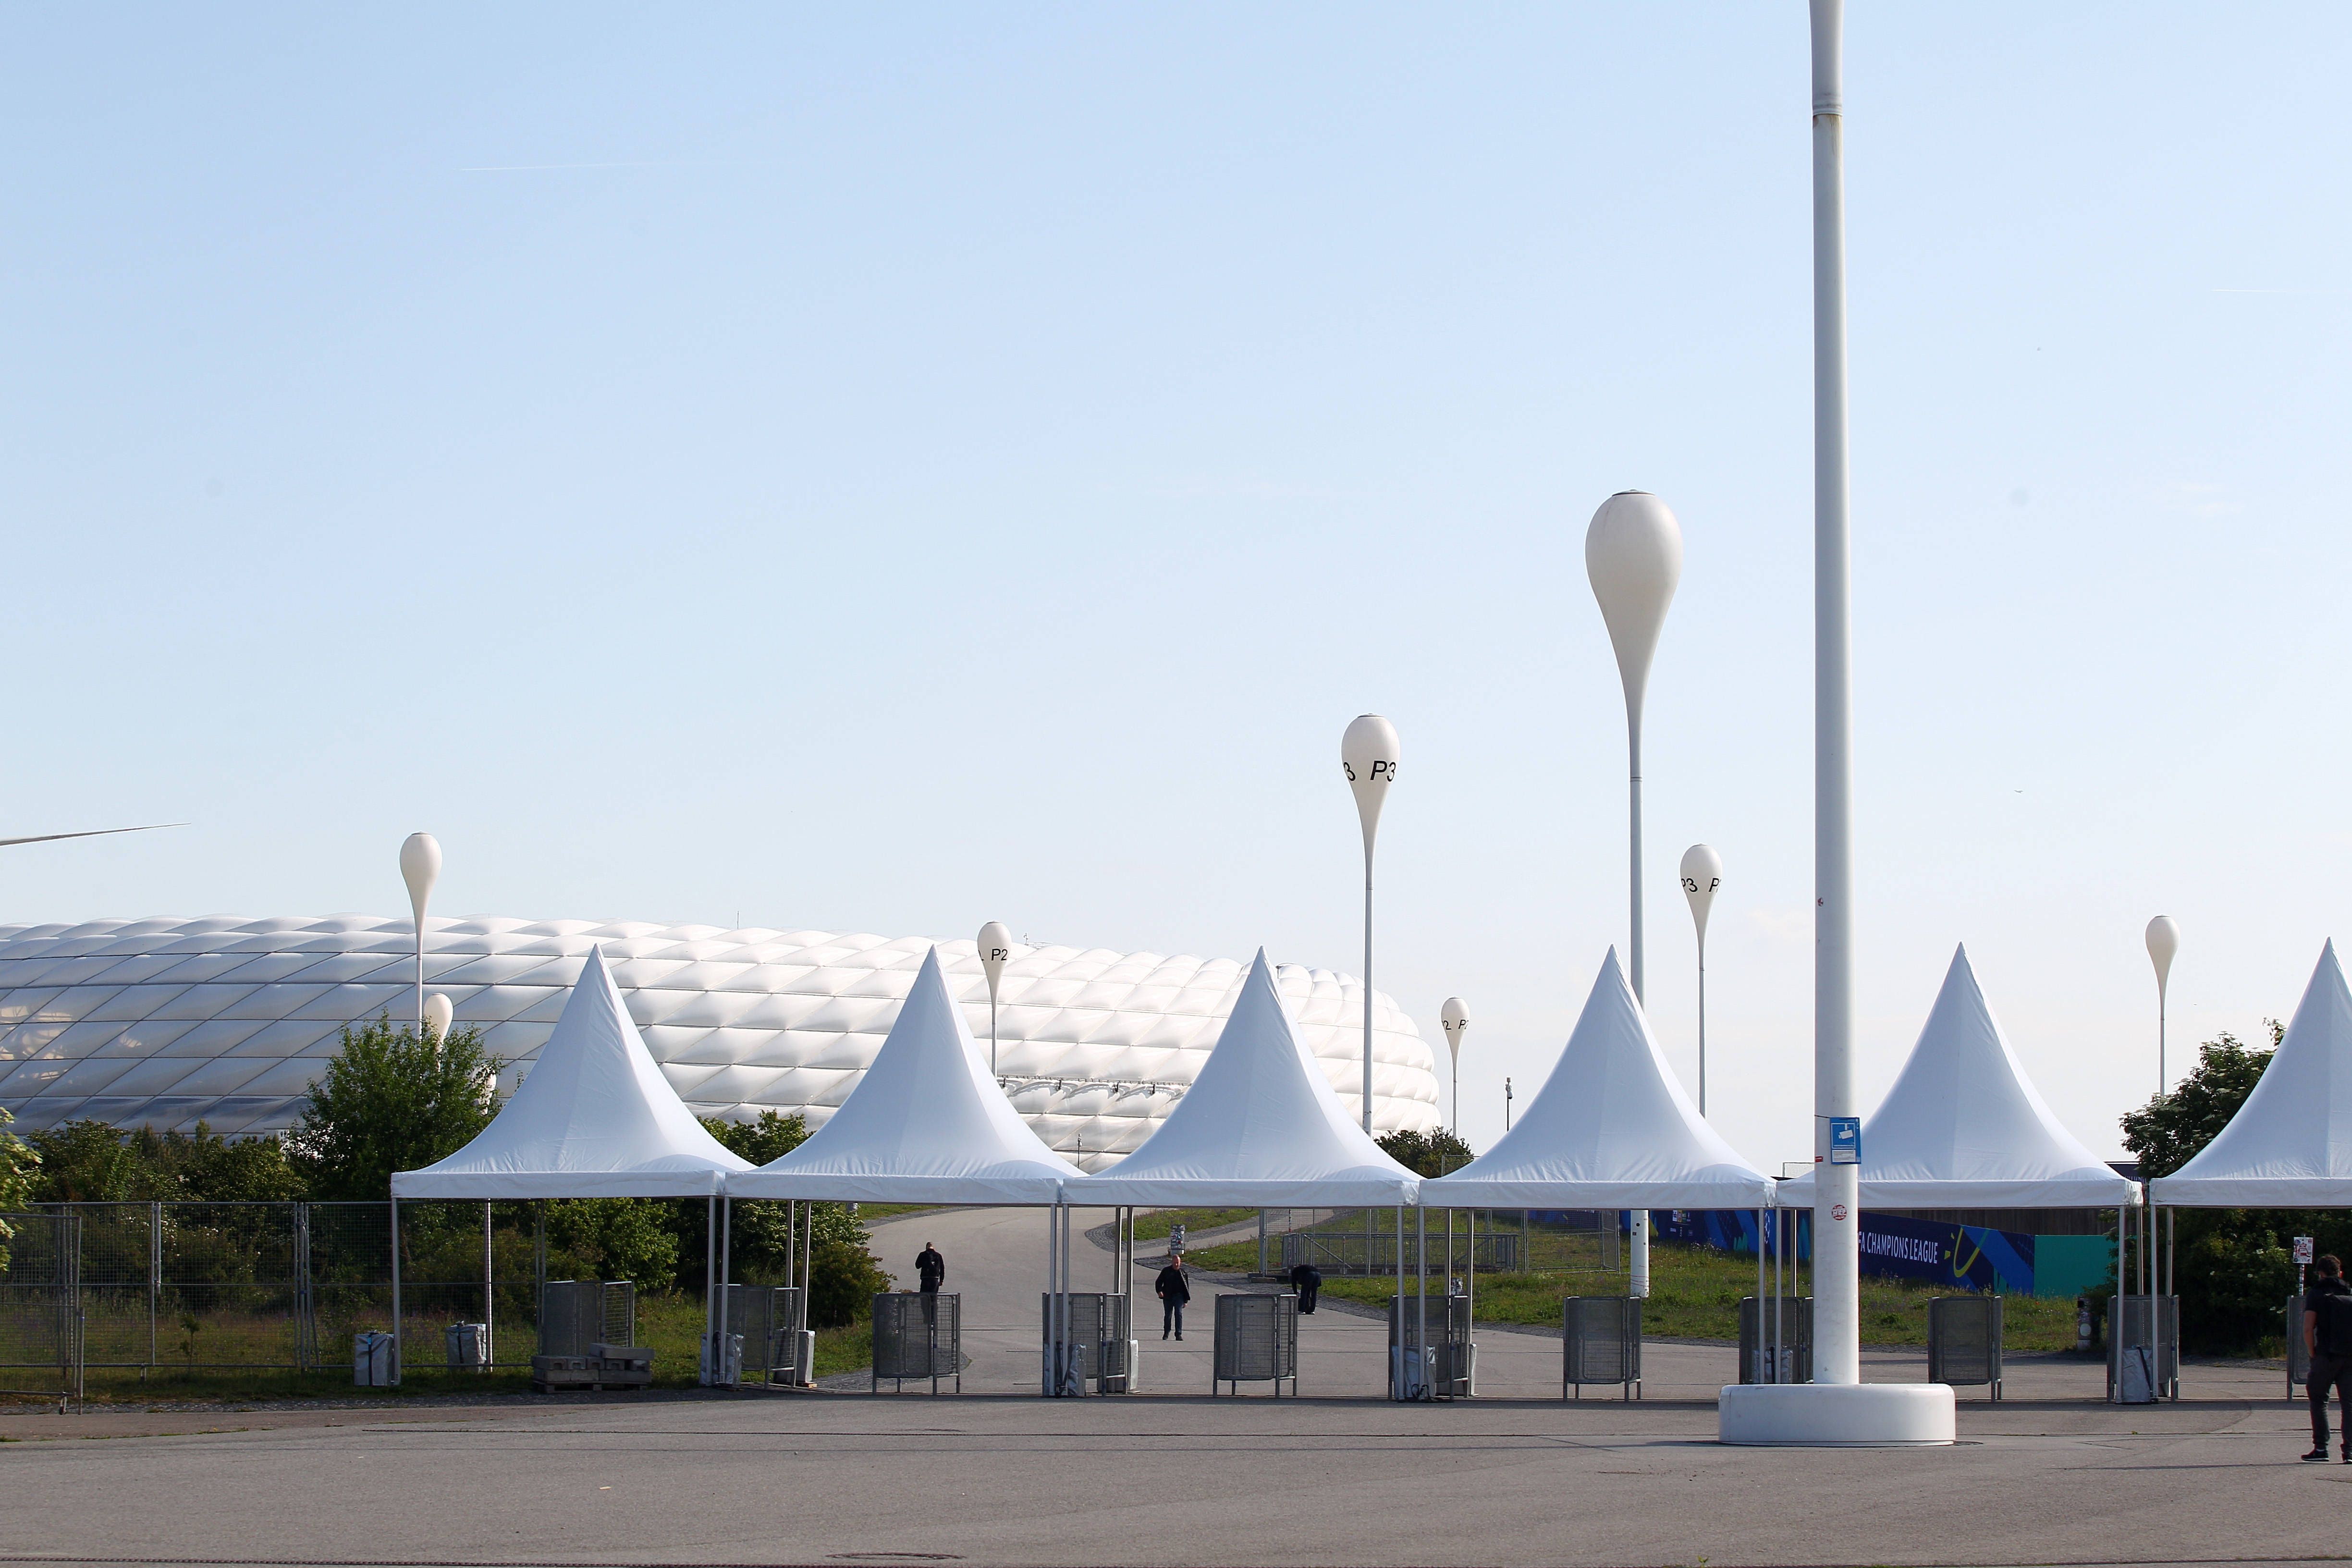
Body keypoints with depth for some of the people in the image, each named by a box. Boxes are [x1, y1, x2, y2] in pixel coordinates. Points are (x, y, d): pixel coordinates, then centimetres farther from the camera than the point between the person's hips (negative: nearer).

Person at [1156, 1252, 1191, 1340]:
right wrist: (1159, 1291, -16)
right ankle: (1166, 1333, 24)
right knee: (1168, 1315, 8)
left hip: (1179, 1296, 0)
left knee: (1179, 1314, -13)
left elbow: (1186, 1287, 13)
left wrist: (1186, 1301, 10)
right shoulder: (1166, 1271, 4)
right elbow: (1158, 1282, 4)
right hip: (1168, 1297, 0)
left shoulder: (1183, 1272, 7)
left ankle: (1179, 1334, -12)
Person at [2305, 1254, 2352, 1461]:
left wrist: (2313, 1353, 1)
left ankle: (2320, 1448, 4)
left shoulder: (2316, 1294, 1)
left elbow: (2308, 1329, -10)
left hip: (2326, 1356, -3)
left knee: (2318, 1400, 10)